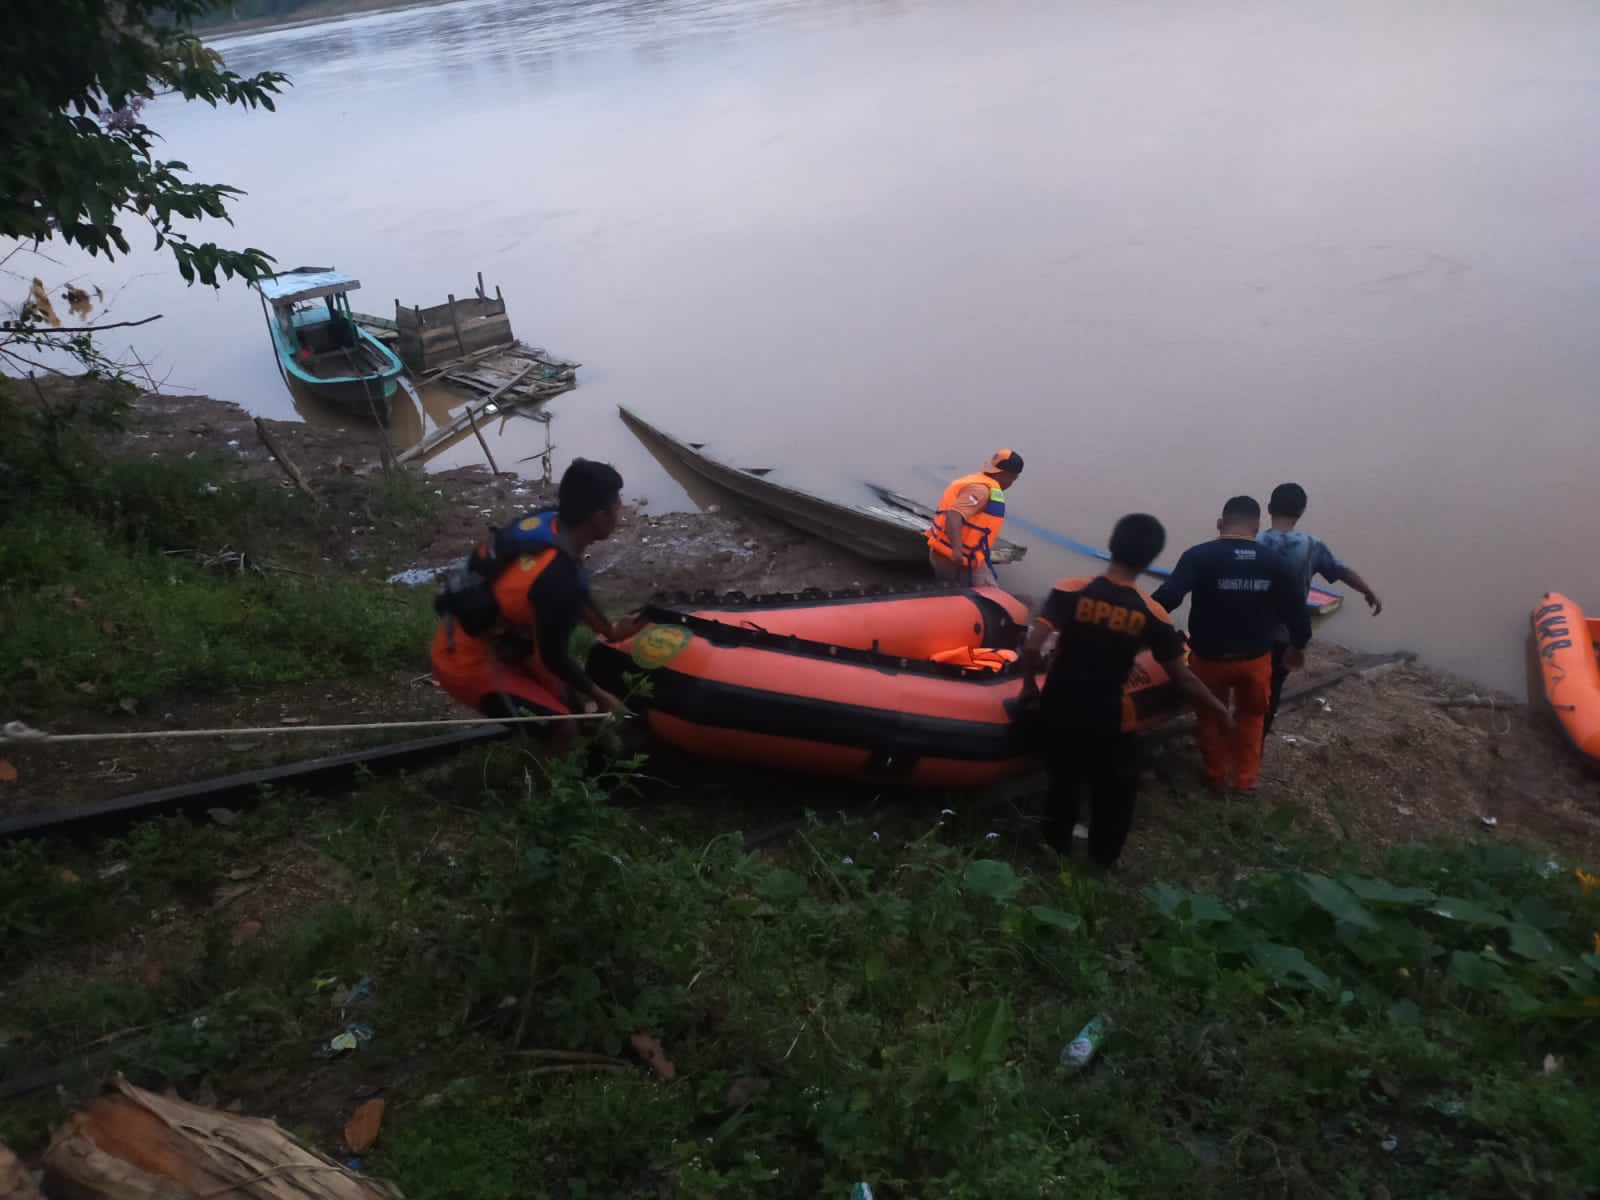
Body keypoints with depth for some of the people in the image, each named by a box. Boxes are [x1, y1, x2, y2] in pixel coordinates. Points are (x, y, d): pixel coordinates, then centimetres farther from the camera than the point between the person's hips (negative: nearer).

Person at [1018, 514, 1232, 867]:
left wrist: (1029, 685, -4)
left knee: (1063, 780, 24)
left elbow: (1032, 646, -22)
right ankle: (1103, 860, 35)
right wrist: (1216, 706, 12)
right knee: (1116, 787, 23)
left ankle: (1056, 848, 39)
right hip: (1103, 719, -1)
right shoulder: (1151, 615, -12)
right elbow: (1180, 675, -4)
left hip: (1058, 708, 2)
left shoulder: (1070, 591, -14)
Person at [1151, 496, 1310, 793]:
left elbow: (1168, 597, -29)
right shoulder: (1275, 562, -8)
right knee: (1251, 716, 26)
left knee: (1210, 717, 22)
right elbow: (1296, 609, 1)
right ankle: (1246, 779, 34)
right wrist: (1298, 646, 18)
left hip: (1210, 657, -2)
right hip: (1255, 658, 2)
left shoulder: (1200, 555, -17)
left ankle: (1217, 778, 35)